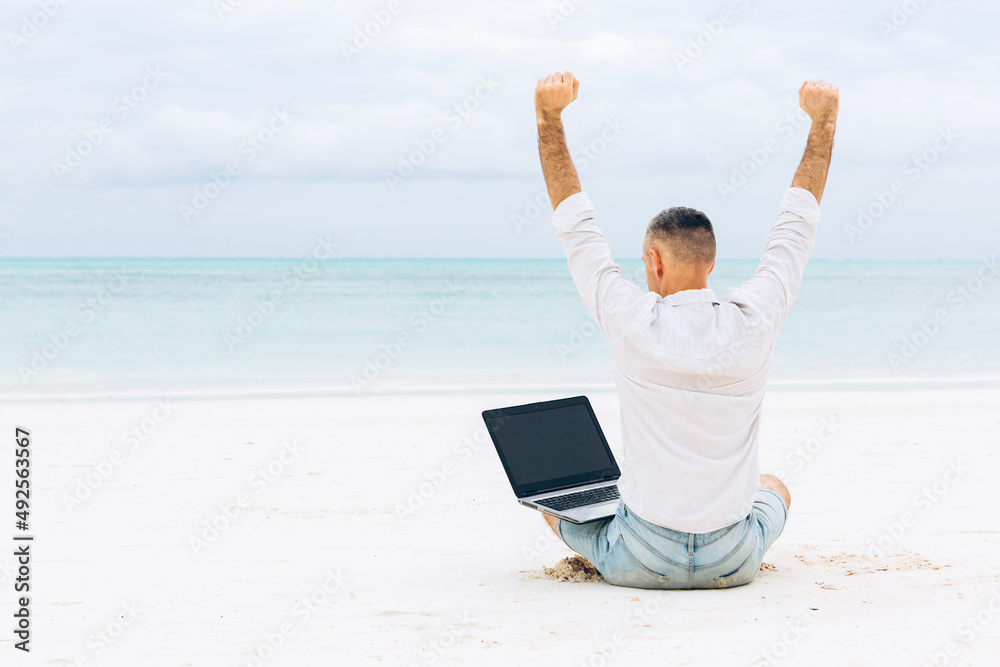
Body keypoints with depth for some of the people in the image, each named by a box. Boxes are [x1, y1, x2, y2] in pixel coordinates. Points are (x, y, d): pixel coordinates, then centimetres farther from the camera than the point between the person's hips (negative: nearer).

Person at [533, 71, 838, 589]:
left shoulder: (634, 324, -16)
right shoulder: (753, 323, -11)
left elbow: (575, 225, -5)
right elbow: (797, 223, 3)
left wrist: (548, 115, -2)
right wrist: (823, 120, 11)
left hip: (638, 564, -2)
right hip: (733, 566, 2)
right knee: (773, 487, 36)